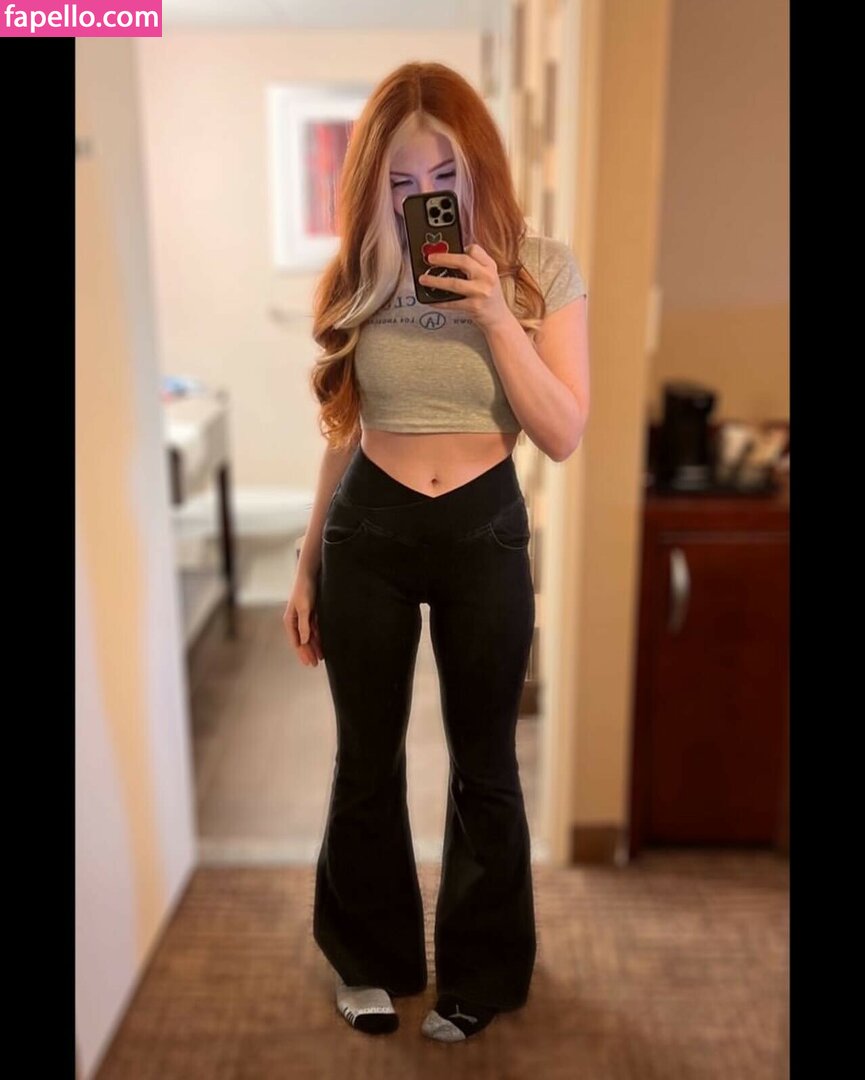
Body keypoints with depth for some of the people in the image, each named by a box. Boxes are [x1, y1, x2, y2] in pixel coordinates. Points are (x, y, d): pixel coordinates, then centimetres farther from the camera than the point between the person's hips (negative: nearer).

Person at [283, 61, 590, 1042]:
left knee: (483, 765, 12)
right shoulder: (358, 276, 0)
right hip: (366, 532, 2)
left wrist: (495, 314, -22)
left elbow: (564, 436, -12)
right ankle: (371, 956, 39)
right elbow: (345, 433, 7)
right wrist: (307, 564, 9)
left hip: (483, 533, -1)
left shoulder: (543, 269, -5)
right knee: (366, 761, 14)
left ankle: (481, 969, 37)